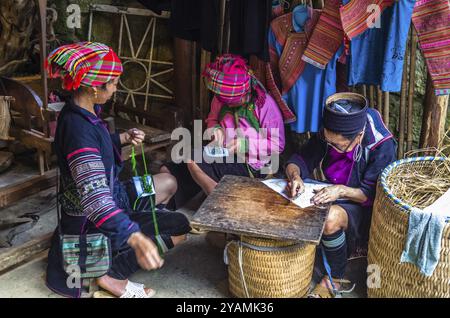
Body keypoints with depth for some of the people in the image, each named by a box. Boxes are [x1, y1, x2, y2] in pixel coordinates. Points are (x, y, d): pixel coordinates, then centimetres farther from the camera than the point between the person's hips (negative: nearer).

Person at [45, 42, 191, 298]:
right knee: (180, 226, -9)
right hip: (90, 221, -9)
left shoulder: (82, 111, -3)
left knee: (168, 183, 19)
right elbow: (94, 194, -44)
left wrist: (123, 138, 2)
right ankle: (110, 275, -5)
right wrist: (135, 238, -55)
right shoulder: (78, 128, -33)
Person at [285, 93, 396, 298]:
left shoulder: (382, 146, -25)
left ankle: (335, 279, -11)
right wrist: (295, 176, -28)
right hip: (330, 195, 5)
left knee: (331, 219, -35)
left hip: (362, 204, -5)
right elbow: (299, 161, -5)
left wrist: (342, 191, -36)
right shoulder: (327, 136, -12)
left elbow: (372, 194, -20)